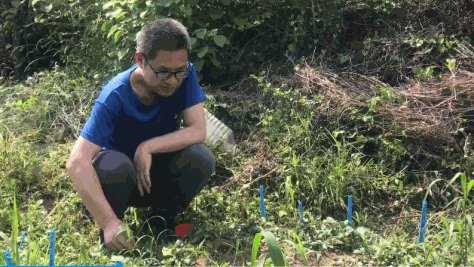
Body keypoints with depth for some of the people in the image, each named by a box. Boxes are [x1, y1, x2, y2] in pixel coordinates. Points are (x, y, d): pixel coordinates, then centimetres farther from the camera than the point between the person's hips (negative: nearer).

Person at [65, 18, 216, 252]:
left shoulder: (185, 75, -18)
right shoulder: (115, 97, -30)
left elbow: (198, 131, -22)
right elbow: (76, 163, -37)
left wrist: (148, 147, -34)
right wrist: (109, 222, -45)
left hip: (158, 176, 3)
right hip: (122, 180, -2)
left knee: (200, 156, -28)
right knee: (114, 164, -37)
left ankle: (163, 221, 0)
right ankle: (110, 238, -7)